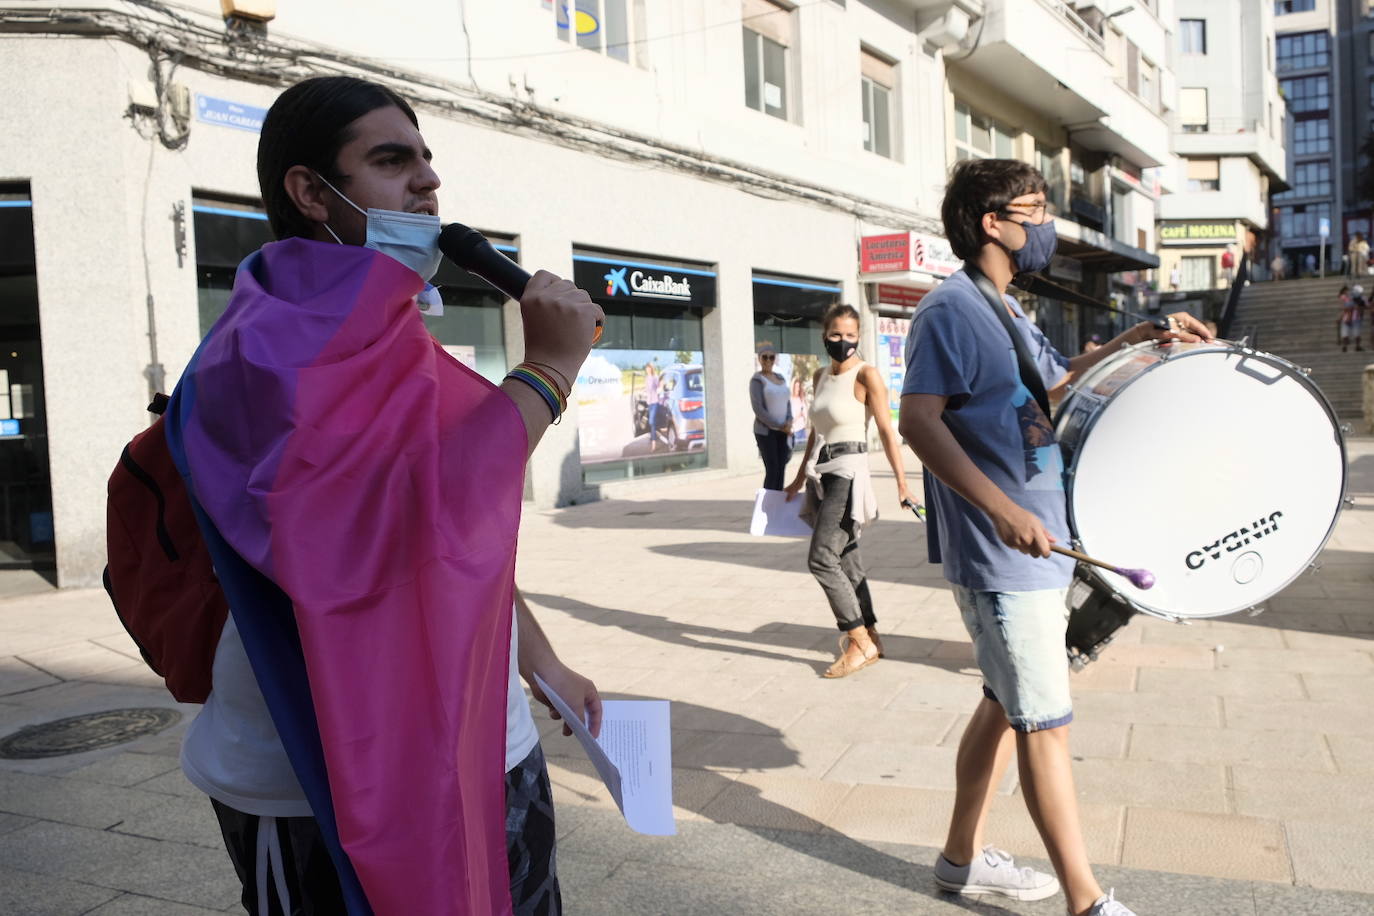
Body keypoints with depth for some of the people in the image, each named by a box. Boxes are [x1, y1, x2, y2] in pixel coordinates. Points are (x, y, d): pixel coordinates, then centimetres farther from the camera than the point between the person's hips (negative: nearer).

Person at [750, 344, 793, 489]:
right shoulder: (756, 380, -11)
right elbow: (758, 410, -17)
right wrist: (780, 427, -16)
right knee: (772, 471, -10)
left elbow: (787, 404, 11)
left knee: (781, 470, 4)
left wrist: (789, 422, -9)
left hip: (782, 432, 7)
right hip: (765, 431, -7)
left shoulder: (780, 378, 12)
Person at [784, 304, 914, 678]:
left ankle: (860, 641, -3)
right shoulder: (820, 376, 12)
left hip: (849, 471, -8)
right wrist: (800, 477, 25)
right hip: (822, 472, 8)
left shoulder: (866, 374, -10)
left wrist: (901, 483, -17)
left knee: (821, 558, -13)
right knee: (845, 557, 10)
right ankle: (870, 637, 20)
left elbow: (887, 431, -13)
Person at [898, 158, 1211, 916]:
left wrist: (1136, 339, 14)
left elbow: (1061, 383, 29)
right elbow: (919, 420, -23)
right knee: (1047, 722, -2)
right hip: (1000, 555, -10)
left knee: (1006, 704, 16)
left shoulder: (1007, 313, 16)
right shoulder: (950, 310, -14)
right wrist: (1001, 507, -30)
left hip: (1036, 545, 10)